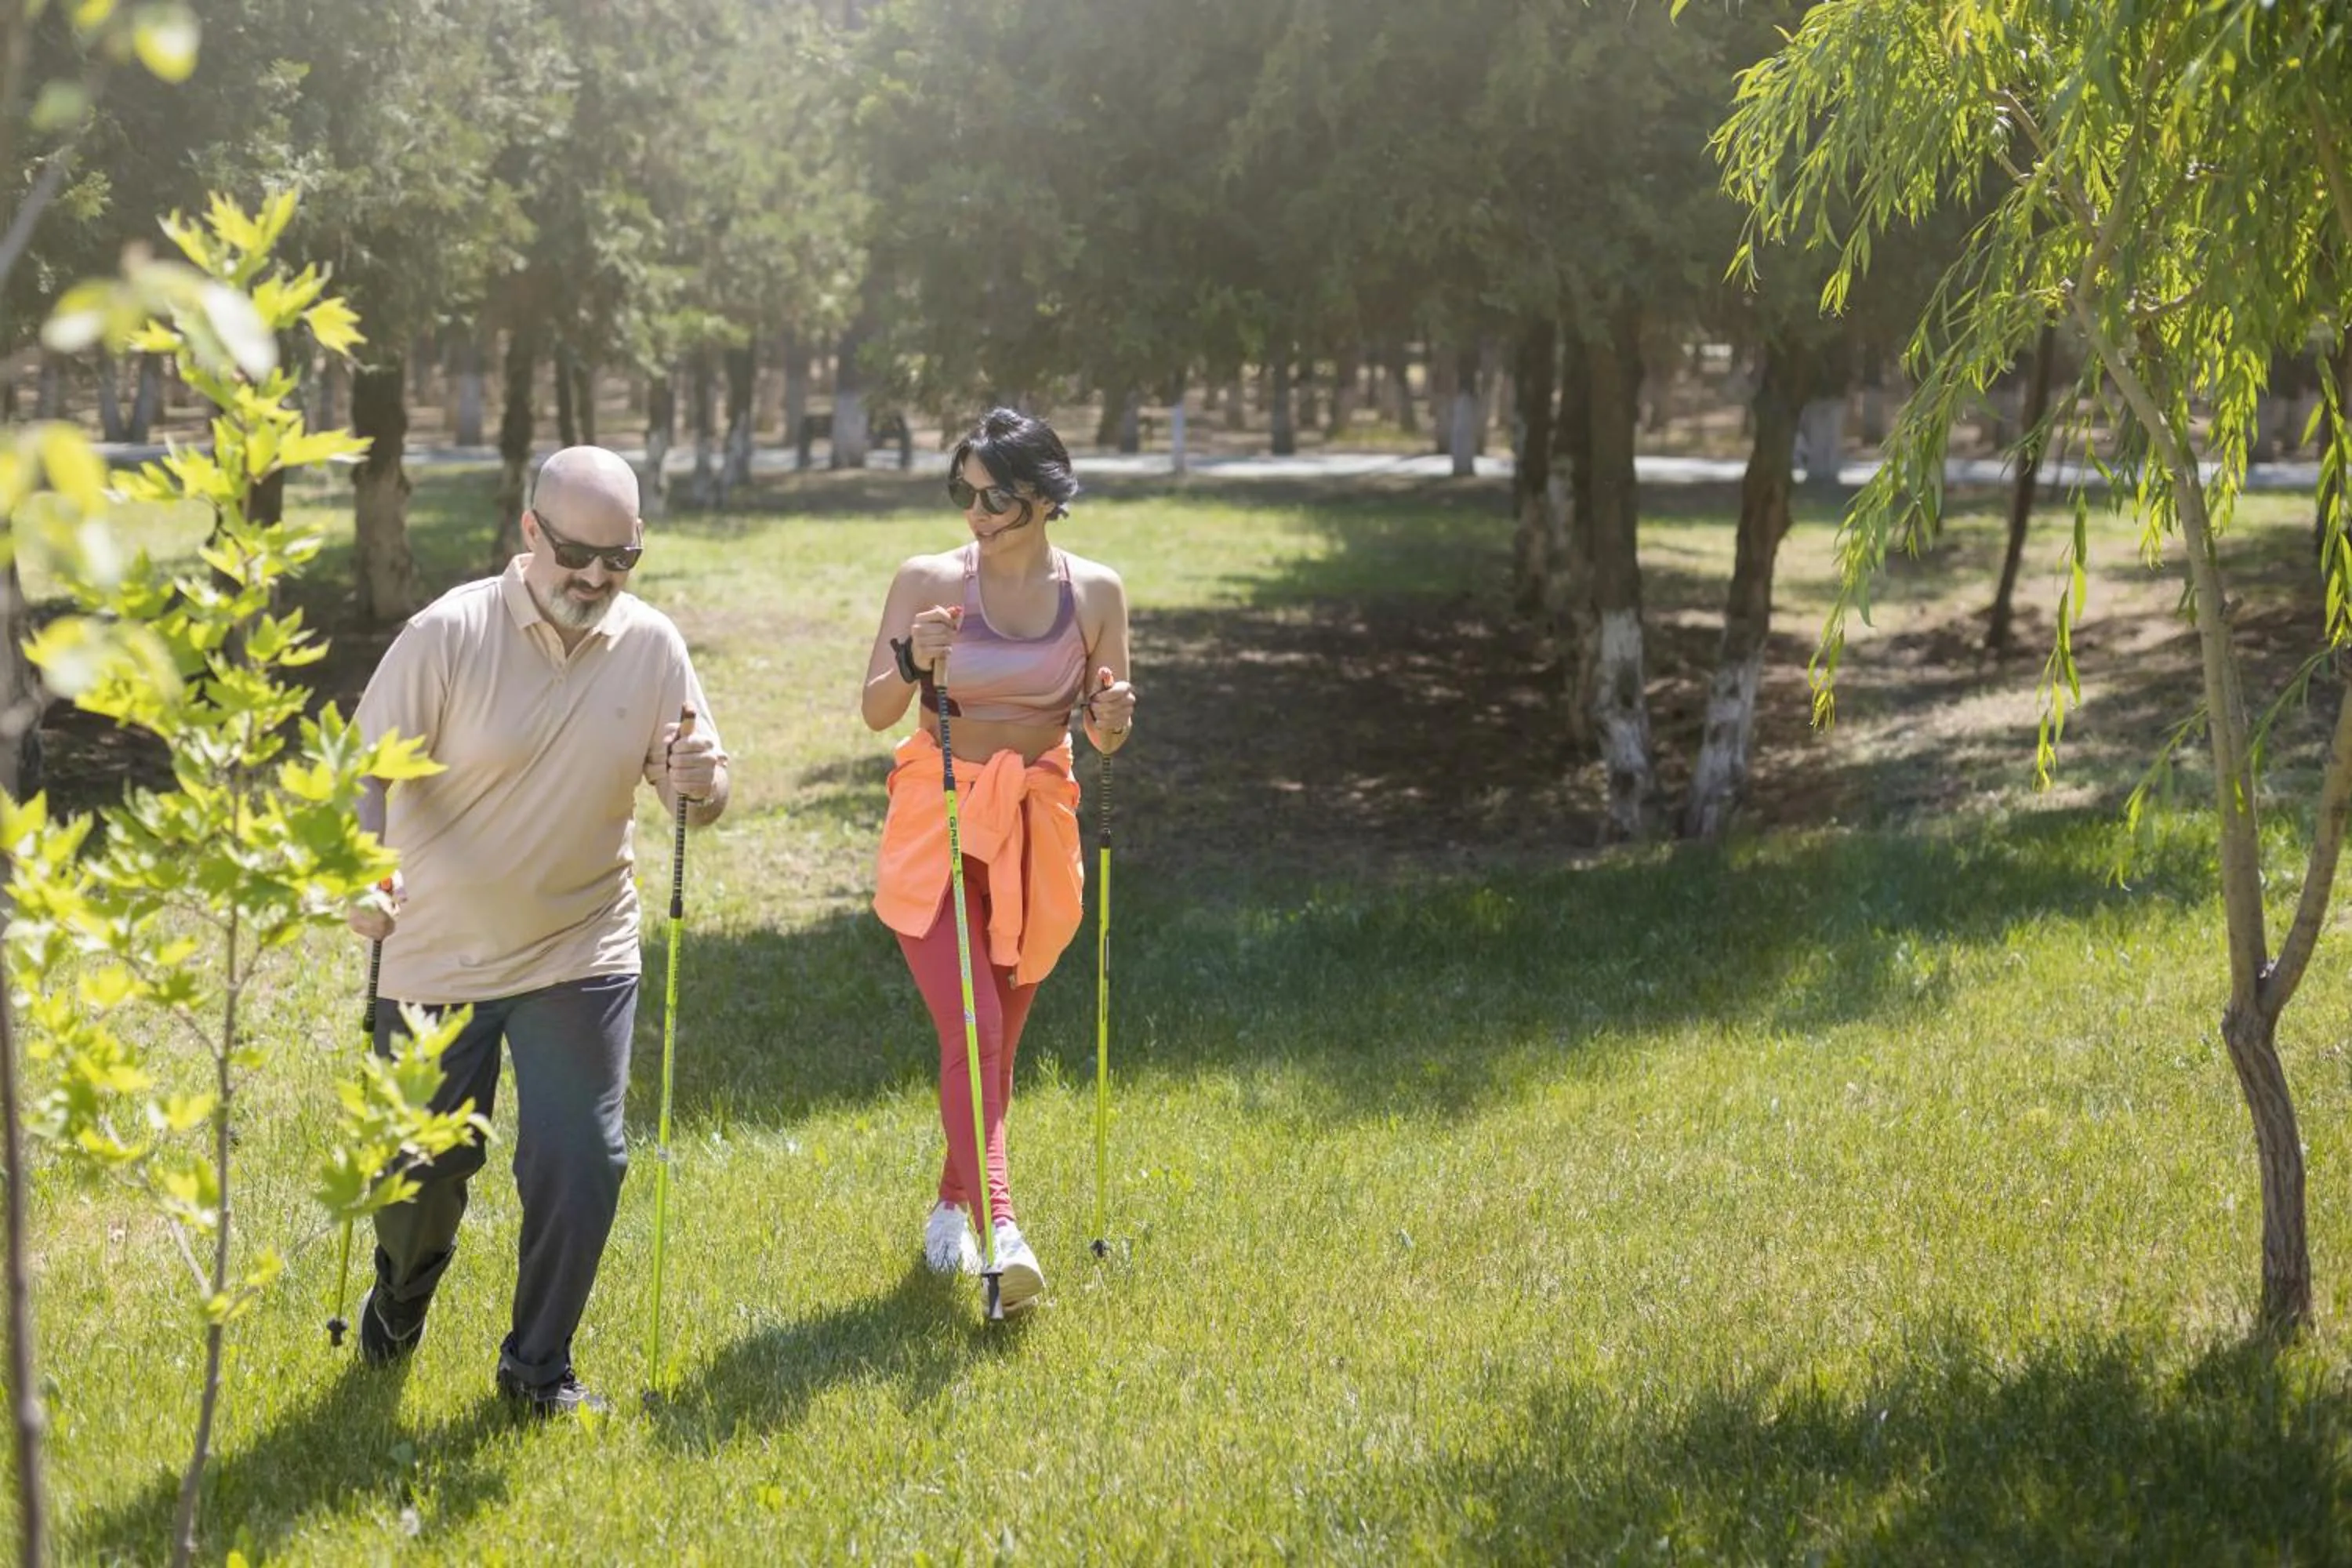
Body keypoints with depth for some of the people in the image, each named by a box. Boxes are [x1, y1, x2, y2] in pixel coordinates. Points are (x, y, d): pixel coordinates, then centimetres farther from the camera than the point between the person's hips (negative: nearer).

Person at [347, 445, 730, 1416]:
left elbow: (701, 803, 3)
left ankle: (539, 1367, 15)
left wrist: (700, 786, -22)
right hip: (437, 957, -1)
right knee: (422, 1162, 9)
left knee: (579, 1162, -6)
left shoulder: (652, 646, -4)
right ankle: (403, 1288, 44)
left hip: (581, 955, 1)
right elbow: (367, 770, -15)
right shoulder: (448, 634, -13)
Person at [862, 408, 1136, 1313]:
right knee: (970, 1029, -16)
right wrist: (912, 665, -23)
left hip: (1038, 823, 3)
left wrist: (1111, 720, -15)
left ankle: (952, 1206, 30)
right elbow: (876, 712, -3)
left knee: (999, 1037, 10)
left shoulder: (1095, 592, 0)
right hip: (936, 825, -3)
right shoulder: (929, 582, -5)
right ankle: (999, 1229, -23)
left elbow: (1104, 736, 7)